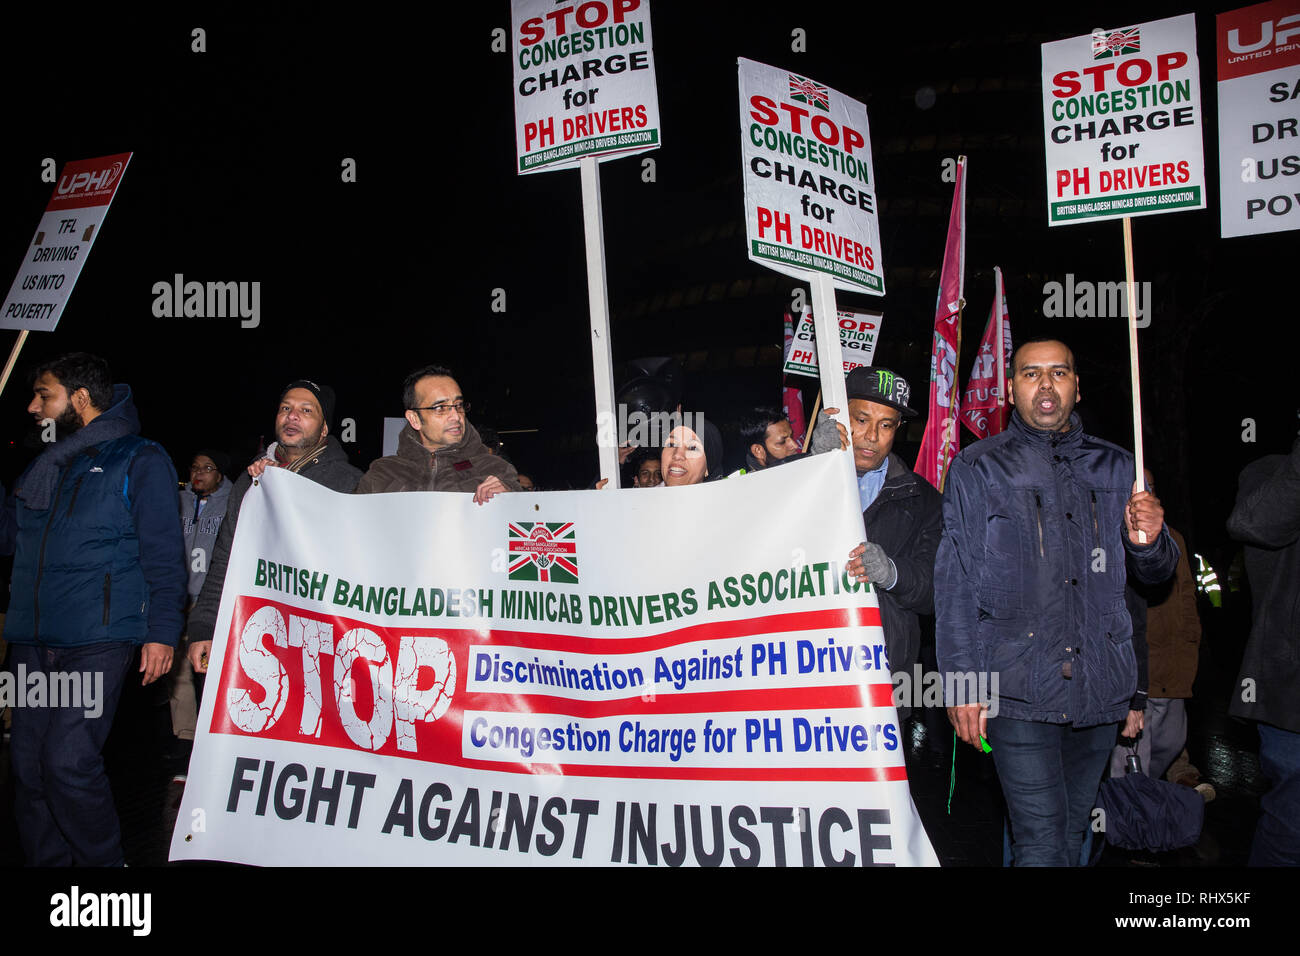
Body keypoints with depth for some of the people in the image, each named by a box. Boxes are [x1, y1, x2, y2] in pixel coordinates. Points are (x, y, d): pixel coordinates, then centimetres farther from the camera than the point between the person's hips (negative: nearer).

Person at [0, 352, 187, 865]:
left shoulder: (139, 460, 0)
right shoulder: (42, 467, 19)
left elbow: (163, 555, -6)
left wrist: (161, 631, -12)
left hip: (98, 639, -7)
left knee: (68, 761, -12)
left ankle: (104, 862, 6)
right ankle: (46, 861, 20)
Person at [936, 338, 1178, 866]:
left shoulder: (1116, 467, 13)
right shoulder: (976, 469, 4)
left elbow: (1154, 575, 20)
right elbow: (954, 585, 0)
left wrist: (1148, 541, -5)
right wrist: (960, 682, -7)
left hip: (1101, 687, 4)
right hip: (1018, 689, -3)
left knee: (1072, 833, 12)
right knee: (1042, 842, -8)